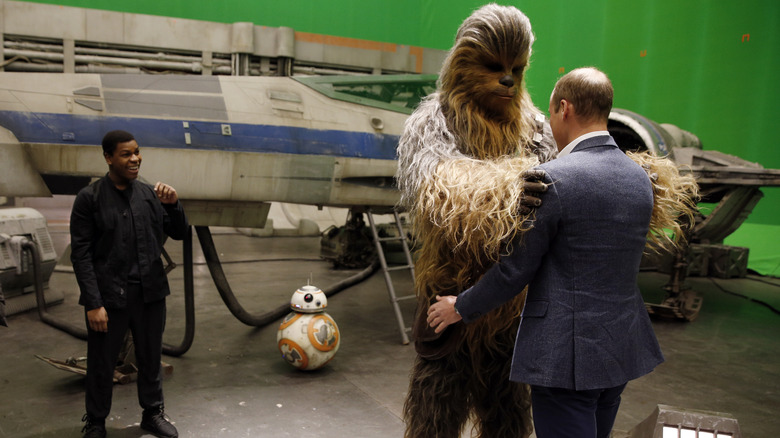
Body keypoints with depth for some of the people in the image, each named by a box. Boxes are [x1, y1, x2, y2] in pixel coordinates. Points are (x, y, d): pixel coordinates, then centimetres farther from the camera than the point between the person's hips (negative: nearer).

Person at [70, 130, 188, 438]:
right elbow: (80, 253, -8)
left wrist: (173, 204, -10)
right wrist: (93, 303, -13)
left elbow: (180, 234, 9)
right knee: (101, 363, 10)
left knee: (151, 357, 15)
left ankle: (153, 413, 34)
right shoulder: (89, 198, -6)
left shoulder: (150, 194, 5)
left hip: (150, 293, 4)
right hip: (108, 296, -3)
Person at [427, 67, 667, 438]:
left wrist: (460, 307, 0)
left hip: (566, 354, -8)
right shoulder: (640, 178, 4)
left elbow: (516, 269, -15)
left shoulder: (553, 178, -19)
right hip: (621, 350, 8)